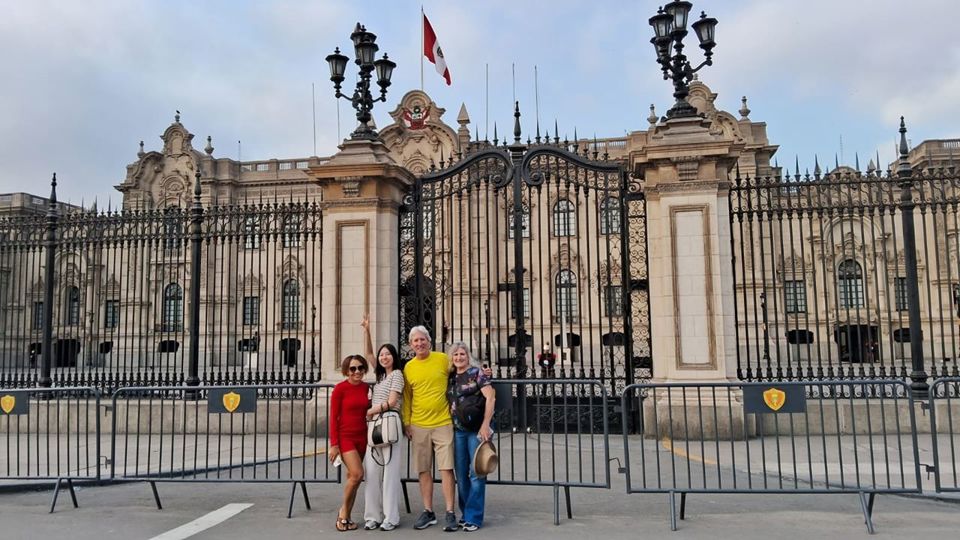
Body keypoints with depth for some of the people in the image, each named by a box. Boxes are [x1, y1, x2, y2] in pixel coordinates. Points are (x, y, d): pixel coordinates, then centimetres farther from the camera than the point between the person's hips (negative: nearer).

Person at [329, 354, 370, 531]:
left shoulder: (366, 388, 6)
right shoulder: (340, 388, -9)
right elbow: (333, 417, -8)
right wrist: (334, 444, -11)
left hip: (362, 437, 5)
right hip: (345, 437, -5)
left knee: (352, 477, 9)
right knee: (357, 474, -17)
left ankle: (345, 516, 21)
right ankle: (344, 512, 3)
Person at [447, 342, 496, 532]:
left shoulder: (476, 372, -3)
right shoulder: (451, 377, 12)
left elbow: (490, 397, -10)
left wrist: (485, 425, -15)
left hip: (477, 429, -5)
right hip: (458, 430, 5)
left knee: (476, 473, -3)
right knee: (461, 474, 9)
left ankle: (473, 517, 4)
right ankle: (466, 513, 22)